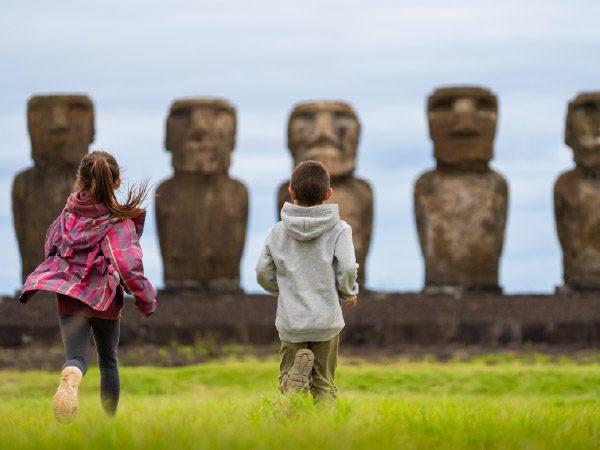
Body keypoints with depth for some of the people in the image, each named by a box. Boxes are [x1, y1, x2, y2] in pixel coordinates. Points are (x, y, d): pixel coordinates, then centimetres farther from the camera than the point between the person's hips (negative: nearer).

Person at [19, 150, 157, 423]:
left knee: (76, 356, -6)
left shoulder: (68, 214, -2)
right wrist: (147, 300, -11)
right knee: (108, 361, 20)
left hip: (69, 297, 1)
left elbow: (50, 246, 14)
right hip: (105, 300, -1)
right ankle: (109, 419, 29)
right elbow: (129, 267, -25)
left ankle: (70, 377, -43)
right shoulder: (120, 223, -15)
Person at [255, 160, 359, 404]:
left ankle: (298, 367, -21)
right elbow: (347, 268, -14)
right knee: (324, 384, 12)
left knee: (286, 376, 10)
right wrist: (349, 293, 7)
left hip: (291, 320, 1)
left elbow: (263, 273, 3)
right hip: (327, 320, -1)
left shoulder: (277, 232, 1)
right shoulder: (338, 230, -5)